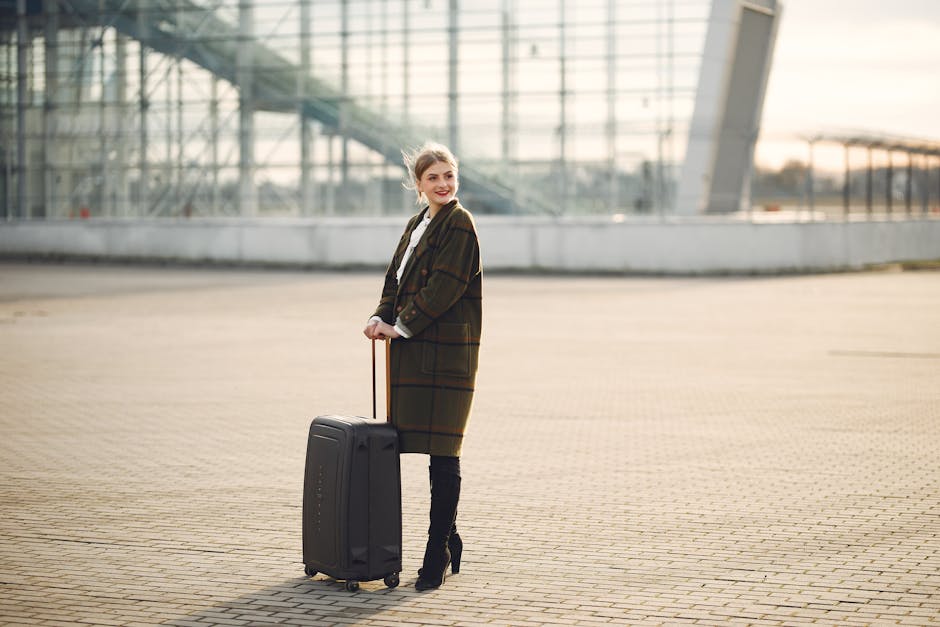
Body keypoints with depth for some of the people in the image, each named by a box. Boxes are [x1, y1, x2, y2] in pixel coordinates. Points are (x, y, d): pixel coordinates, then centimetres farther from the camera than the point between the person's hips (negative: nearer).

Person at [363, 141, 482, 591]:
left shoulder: (459, 225, -8)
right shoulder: (418, 224, 18)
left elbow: (444, 286, -14)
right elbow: (396, 278, 17)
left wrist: (401, 327, -12)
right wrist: (382, 318, -1)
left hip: (445, 354, -8)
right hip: (416, 352, 8)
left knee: (442, 453, -6)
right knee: (436, 451, 11)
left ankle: (438, 552, -1)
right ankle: (448, 542, 21)